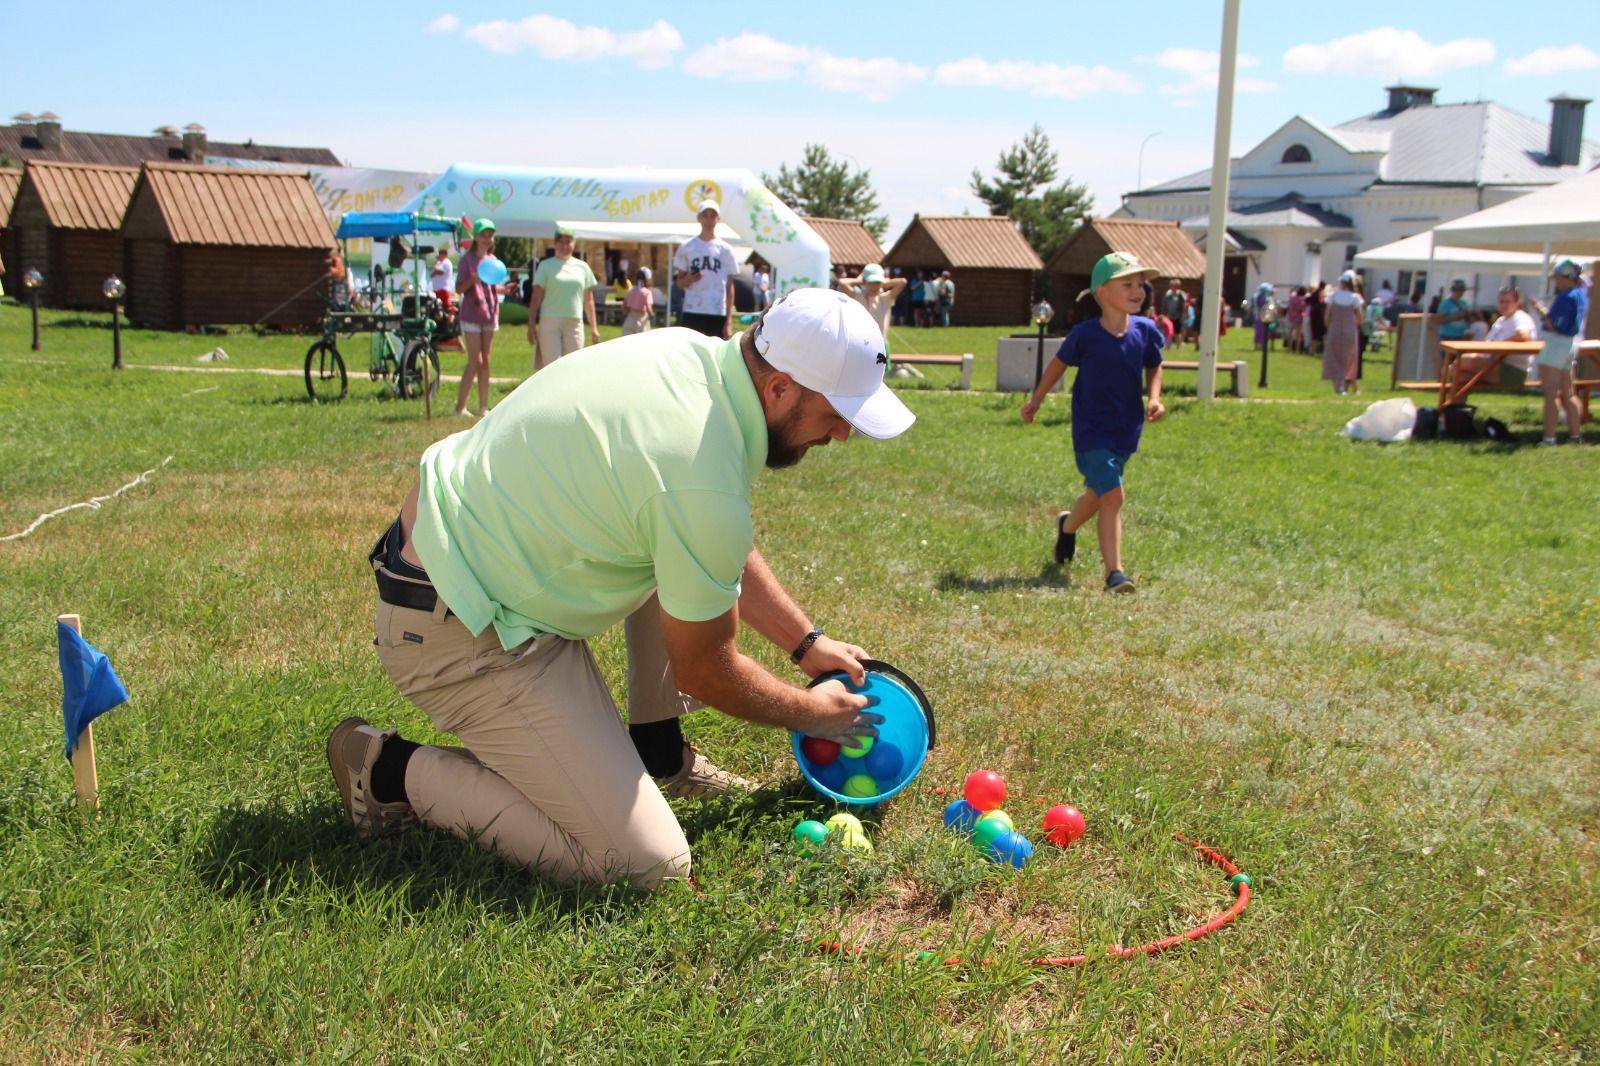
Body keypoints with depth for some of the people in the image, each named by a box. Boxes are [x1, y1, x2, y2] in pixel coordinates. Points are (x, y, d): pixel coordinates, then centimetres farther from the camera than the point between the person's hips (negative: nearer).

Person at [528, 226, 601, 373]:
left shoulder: (582, 267, 12)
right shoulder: (546, 266, 4)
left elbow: (589, 300, 13)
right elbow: (535, 298, 2)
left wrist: (593, 327, 9)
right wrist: (531, 325, -5)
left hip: (574, 323, 3)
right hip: (550, 322, -3)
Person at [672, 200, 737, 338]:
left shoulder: (725, 249, 5)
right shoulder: (686, 247, 5)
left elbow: (729, 287, 6)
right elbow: (679, 282, 10)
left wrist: (729, 321, -1)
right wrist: (689, 279, -15)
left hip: (718, 315, 0)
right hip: (691, 313, 0)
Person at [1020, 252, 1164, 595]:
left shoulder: (1145, 331, -5)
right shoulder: (1085, 334, -15)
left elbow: (1154, 367, 13)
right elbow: (1059, 363, 3)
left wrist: (1154, 398, -5)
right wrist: (1036, 400, 12)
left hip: (1127, 431, 5)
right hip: (1091, 430, -5)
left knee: (1098, 494, 21)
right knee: (1112, 495, -17)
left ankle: (1067, 526, 53)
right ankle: (1114, 572, -12)